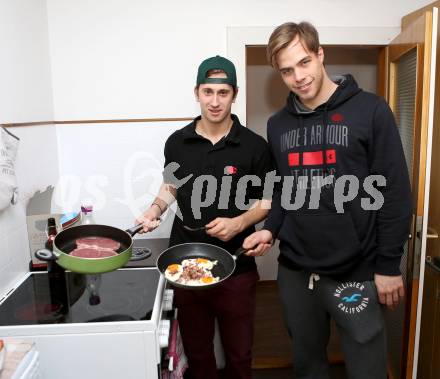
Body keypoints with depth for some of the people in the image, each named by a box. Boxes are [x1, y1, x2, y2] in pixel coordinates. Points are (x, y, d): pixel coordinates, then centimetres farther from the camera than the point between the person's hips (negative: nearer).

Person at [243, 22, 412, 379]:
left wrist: (388, 265, -8)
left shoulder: (370, 110, -7)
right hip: (294, 271, 4)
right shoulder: (278, 124, 6)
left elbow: (395, 192, -7)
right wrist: (271, 229, -2)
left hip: (355, 272, -4)